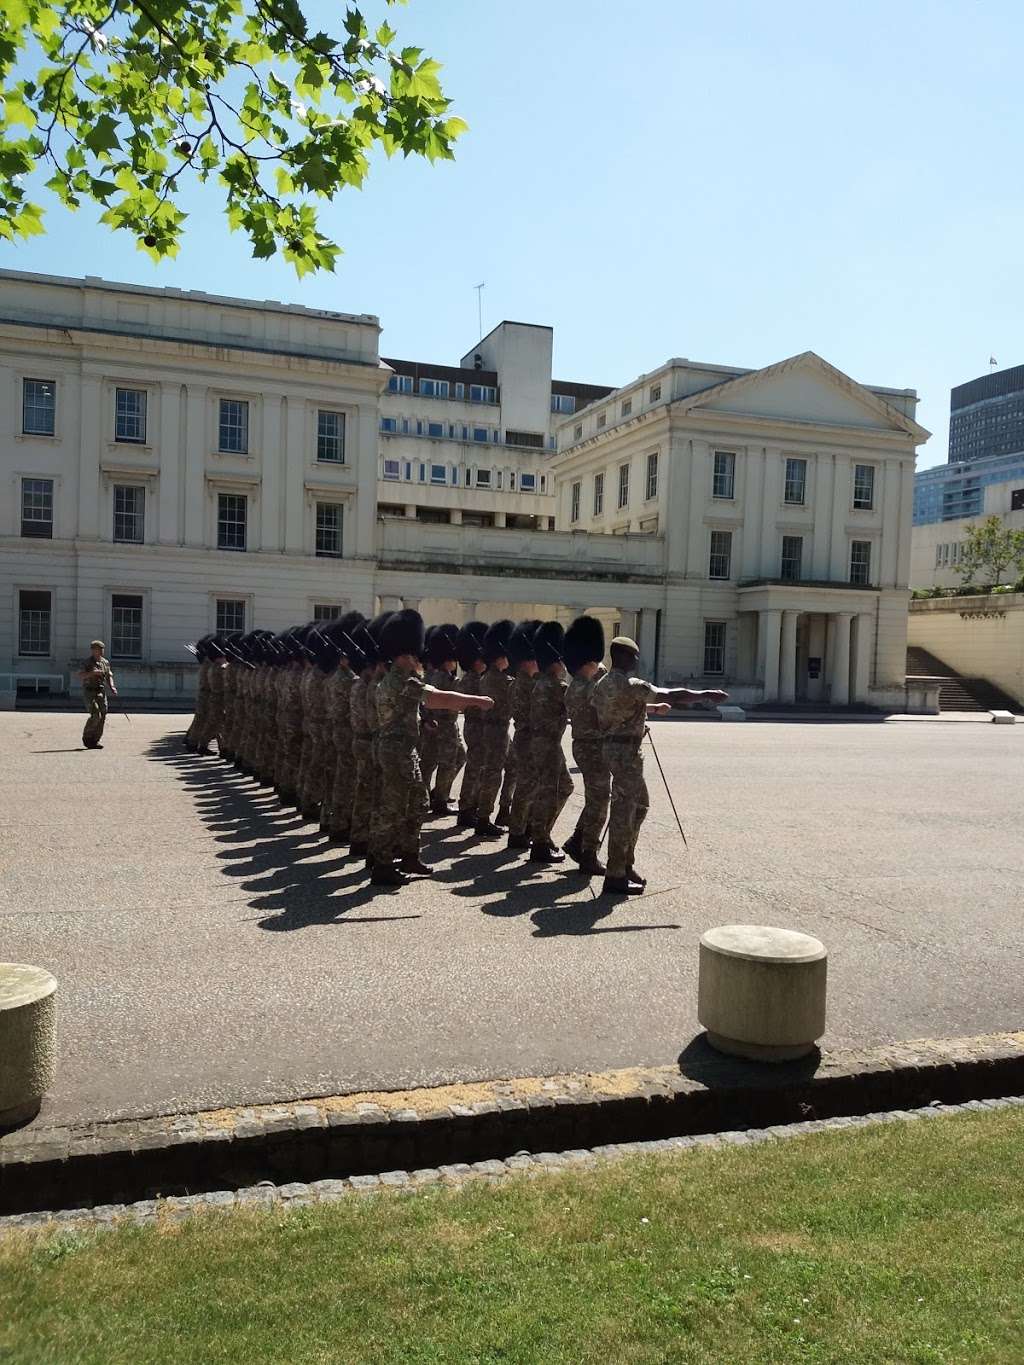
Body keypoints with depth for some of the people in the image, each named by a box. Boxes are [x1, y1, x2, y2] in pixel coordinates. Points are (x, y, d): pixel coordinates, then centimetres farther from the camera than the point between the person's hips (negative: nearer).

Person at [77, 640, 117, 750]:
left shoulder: (105, 662, 12)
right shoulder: (86, 662, -3)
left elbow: (109, 677, 15)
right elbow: (80, 676, -14)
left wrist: (112, 687, -2)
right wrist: (93, 672, -26)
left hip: (101, 692, 5)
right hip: (89, 692, -5)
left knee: (102, 717, -1)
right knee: (96, 715, -17)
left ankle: (95, 741, 10)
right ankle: (86, 737, 2)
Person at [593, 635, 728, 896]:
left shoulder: (602, 684, 11)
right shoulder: (630, 685, -17)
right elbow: (672, 695, -16)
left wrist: (655, 707, 35)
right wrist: (706, 695, -6)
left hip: (611, 747, 10)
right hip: (626, 751, -10)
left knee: (639, 806, 19)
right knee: (624, 812, -5)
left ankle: (626, 865, 26)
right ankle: (615, 877, 0)